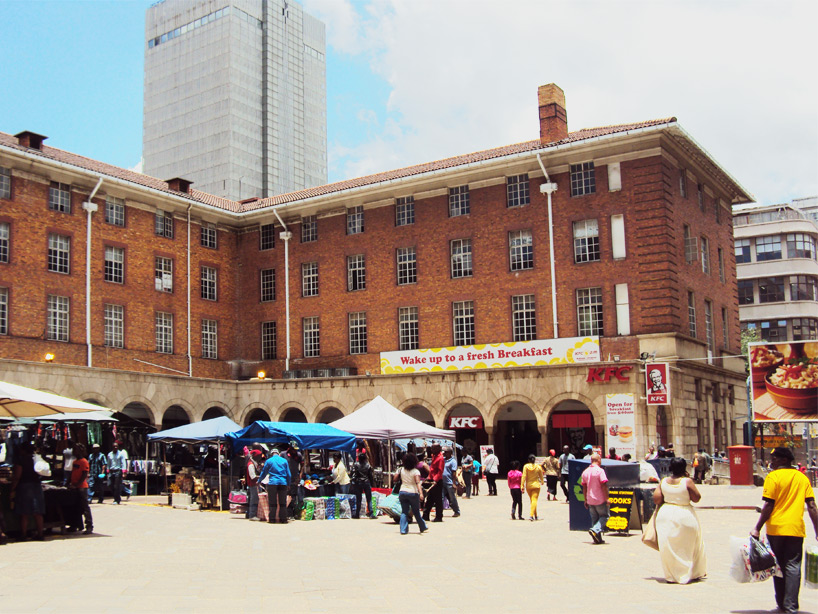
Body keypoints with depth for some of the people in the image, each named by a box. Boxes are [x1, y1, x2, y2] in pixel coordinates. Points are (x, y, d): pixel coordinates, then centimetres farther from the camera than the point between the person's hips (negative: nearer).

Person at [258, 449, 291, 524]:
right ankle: (283, 519, 3)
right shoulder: (284, 461, 10)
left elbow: (263, 472, 13)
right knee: (282, 502, 4)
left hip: (272, 483, -1)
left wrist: (259, 481, 27)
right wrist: (288, 484, 21)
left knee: (273, 502, 2)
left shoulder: (269, 461, 5)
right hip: (283, 483, 1)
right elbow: (288, 474, 12)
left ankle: (272, 519, 0)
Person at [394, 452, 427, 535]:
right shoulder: (415, 471, -9)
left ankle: (403, 530, -3)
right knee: (416, 512, 12)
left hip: (402, 492, 3)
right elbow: (418, 482, -21)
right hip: (413, 492, -3)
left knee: (404, 512, 5)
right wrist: (421, 493, -30)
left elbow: (395, 479, 6)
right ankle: (423, 527, 27)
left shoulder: (401, 470, 2)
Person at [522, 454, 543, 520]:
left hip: (528, 486, 2)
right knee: (534, 500, -5)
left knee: (532, 500, 16)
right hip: (536, 485, -2)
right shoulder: (538, 467, -4)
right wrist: (542, 482, 29)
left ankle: (535, 516, 26)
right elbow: (541, 476, 8)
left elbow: (524, 476, -9)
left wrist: (522, 486, -6)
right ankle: (531, 515, -21)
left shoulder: (526, 466, -5)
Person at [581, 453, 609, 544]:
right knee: (604, 516, 8)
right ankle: (595, 530, -14)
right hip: (600, 500, -6)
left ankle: (598, 539, 13)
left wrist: (586, 500, 17)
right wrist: (607, 498, -11)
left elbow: (584, 487, 11)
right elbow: (604, 486, -16)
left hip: (590, 500, 6)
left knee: (594, 519, 14)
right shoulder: (600, 471, -12)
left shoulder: (585, 472, 8)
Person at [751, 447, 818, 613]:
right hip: (796, 529, 2)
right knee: (793, 566, 2)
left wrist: (757, 528, -5)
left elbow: (768, 506, -10)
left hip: (776, 528, -2)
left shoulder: (773, 477, -6)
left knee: (778, 565, 10)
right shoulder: (802, 477, 7)